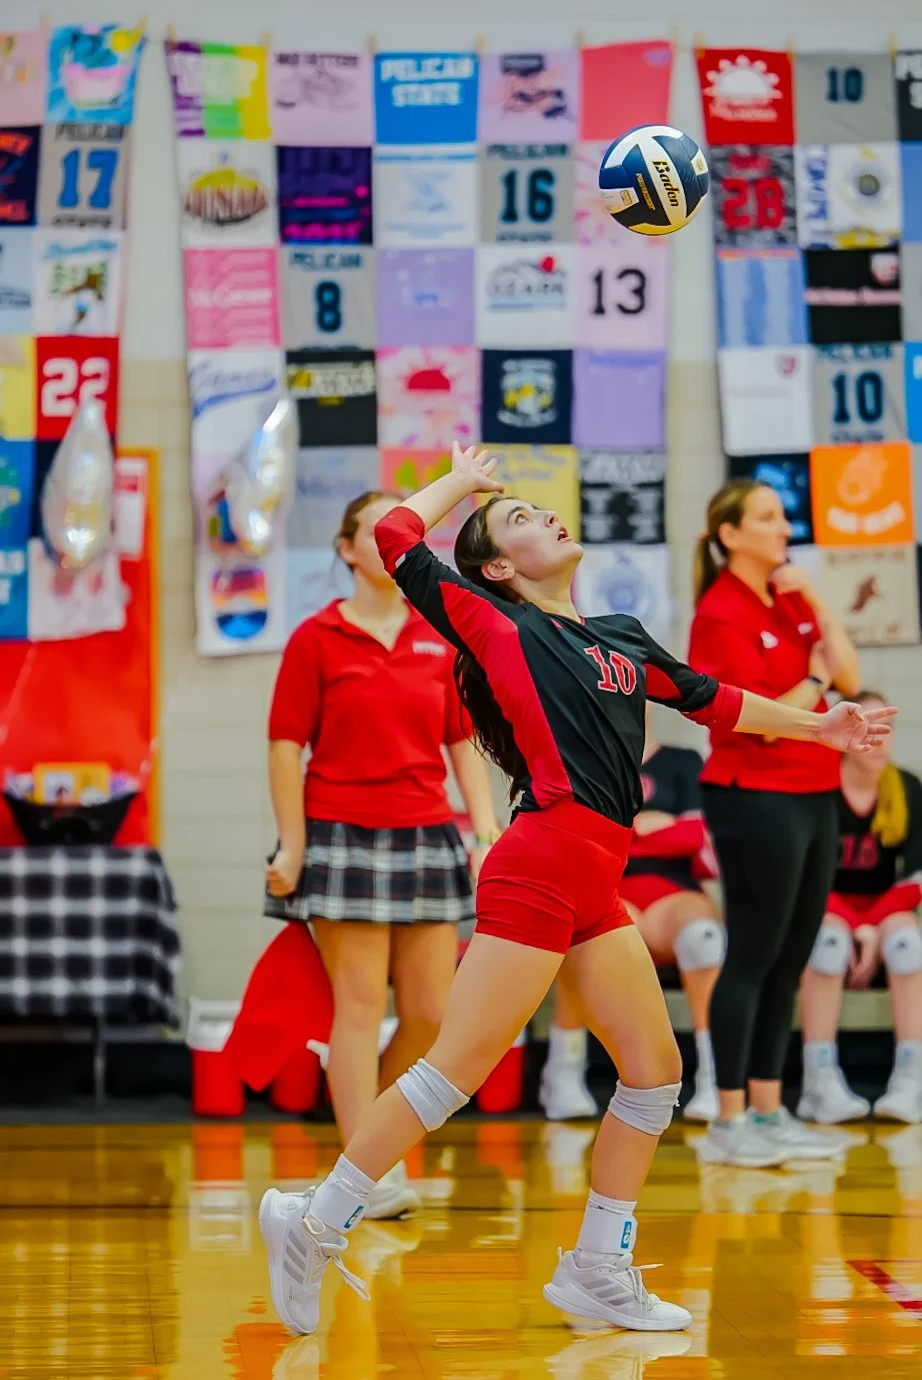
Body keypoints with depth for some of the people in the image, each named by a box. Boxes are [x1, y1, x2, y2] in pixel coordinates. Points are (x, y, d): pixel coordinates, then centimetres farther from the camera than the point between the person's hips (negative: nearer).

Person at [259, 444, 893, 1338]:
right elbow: (394, 538, -6)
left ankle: (598, 1272, 16)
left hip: (593, 889, 8)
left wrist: (815, 726, 36)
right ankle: (314, 1224, -2)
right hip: (537, 873, -8)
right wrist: (461, 482, 10)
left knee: (654, 1069, 8)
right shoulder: (499, 626, 0)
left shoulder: (622, 640, 19)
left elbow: (709, 700, 33)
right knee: (457, 1070, -11)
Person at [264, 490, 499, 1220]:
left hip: (427, 838, 4)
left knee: (431, 1013, 2)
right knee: (360, 1005, -6)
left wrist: (487, 834, 2)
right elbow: (286, 748, -2)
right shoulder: (317, 638, -1)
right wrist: (292, 849, -8)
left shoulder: (441, 638, 10)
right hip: (345, 837, -4)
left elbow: (465, 746, 12)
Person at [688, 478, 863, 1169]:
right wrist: (813, 679, -2)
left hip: (814, 795, 8)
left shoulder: (791, 600, 12)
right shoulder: (722, 614, -11)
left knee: (791, 961, 9)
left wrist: (818, 605, -3)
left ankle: (768, 1111, 15)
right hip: (757, 799, -8)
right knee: (753, 958, -5)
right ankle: (729, 1124, 0)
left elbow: (849, 678, 3)